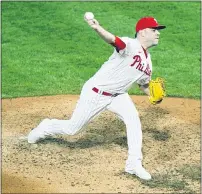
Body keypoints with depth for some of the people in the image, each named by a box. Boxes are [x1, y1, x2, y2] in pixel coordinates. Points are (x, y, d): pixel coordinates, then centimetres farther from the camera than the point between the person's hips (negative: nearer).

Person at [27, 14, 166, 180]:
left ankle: (134, 164, -12)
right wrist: (97, 28, -66)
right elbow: (112, 40, -44)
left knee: (133, 118, -19)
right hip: (96, 93, -7)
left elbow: (143, 84, 18)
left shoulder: (148, 60, 4)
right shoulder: (130, 45, -23)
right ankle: (45, 128, 37)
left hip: (117, 95, 7)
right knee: (72, 128, 5)